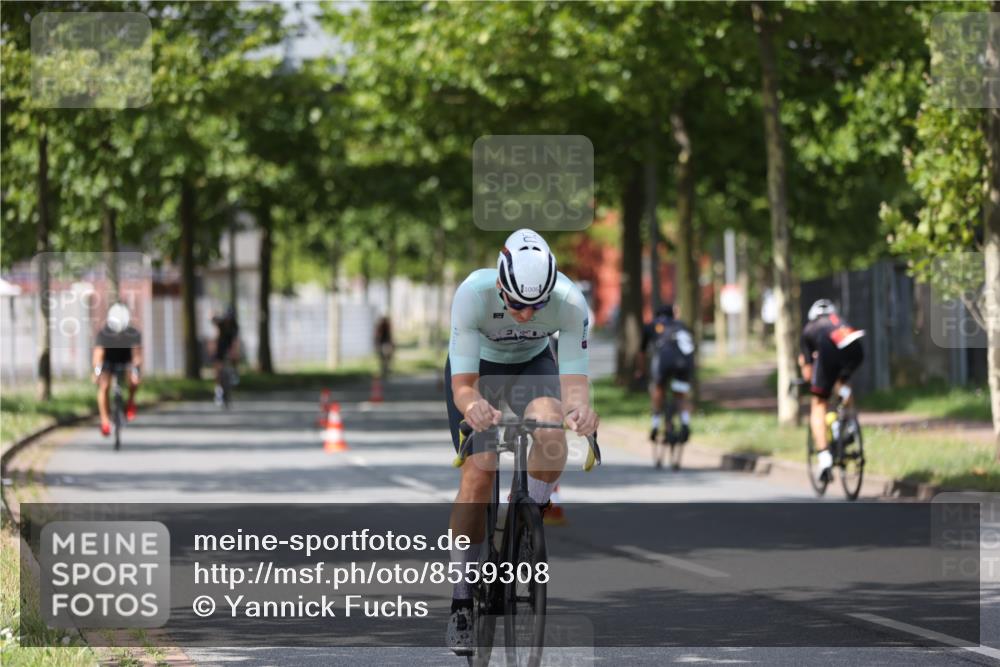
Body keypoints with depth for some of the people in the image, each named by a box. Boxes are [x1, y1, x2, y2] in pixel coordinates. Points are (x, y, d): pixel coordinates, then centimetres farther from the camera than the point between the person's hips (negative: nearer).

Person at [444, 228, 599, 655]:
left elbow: (574, 380, -34)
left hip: (533, 363, 1)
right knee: (479, 474, -16)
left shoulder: (570, 303, -33)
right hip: (477, 365, -1)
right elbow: (463, 384, -38)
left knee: (550, 434, -31)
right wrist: (472, 405, -61)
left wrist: (578, 407, -57)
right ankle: (461, 601, -6)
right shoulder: (473, 293, -37)